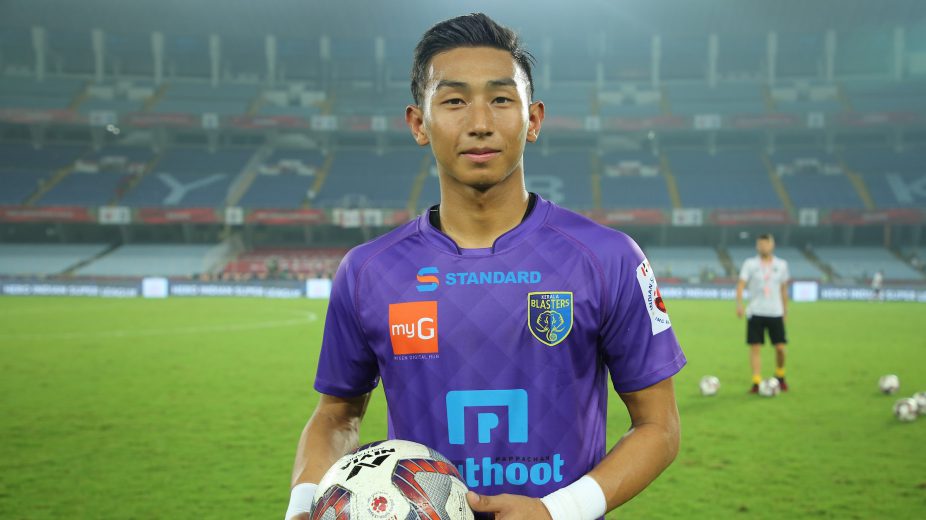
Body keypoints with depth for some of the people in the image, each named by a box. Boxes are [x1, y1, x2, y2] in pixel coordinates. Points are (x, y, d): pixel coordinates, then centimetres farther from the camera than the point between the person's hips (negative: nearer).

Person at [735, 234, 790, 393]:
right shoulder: (750, 264, 1)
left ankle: (780, 377, 23)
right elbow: (741, 285, -6)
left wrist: (785, 310, 17)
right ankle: (756, 382, -2)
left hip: (776, 313, 2)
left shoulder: (781, 264, 8)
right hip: (755, 312, -1)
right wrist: (739, 304, -20)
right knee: (755, 347, -5)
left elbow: (783, 288, 16)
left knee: (780, 347, -1)